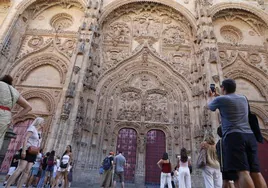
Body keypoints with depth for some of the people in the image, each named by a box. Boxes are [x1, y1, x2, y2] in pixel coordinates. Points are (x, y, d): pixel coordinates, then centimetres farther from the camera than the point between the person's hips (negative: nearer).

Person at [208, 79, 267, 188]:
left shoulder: (220, 99, 4)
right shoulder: (243, 99, 22)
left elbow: (210, 107, 26)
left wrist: (211, 96, 45)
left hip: (234, 136, -6)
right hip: (249, 136, 6)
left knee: (243, 171, -14)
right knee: (256, 172, 4)